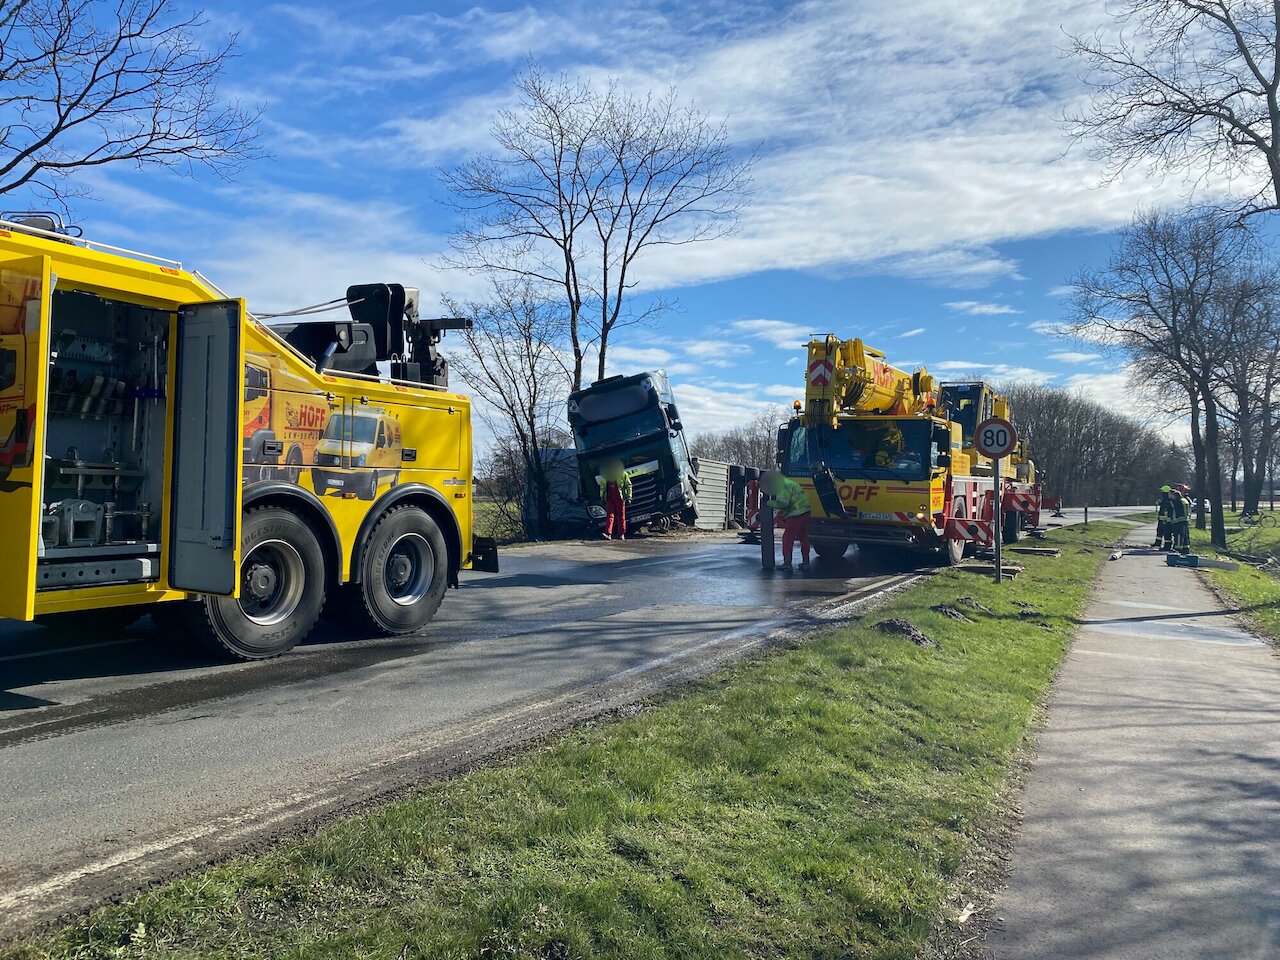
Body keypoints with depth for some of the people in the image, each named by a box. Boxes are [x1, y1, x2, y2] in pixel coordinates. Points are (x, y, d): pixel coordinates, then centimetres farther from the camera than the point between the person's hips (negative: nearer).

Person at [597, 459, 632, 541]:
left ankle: (621, 534, 10)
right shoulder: (604, 475, 3)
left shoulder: (622, 474, -7)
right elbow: (602, 486, 16)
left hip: (620, 497, -2)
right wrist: (602, 496, 13)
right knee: (609, 515, -8)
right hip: (609, 497, 2)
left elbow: (629, 485, 0)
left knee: (621, 516, 2)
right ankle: (608, 534, -15)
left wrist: (629, 497, -3)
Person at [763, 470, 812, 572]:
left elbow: (782, 503, -24)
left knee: (788, 538, -4)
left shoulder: (784, 487, -13)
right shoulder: (790, 483, 19)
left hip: (796, 515, -10)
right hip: (805, 511, 10)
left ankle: (787, 563, -6)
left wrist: (769, 503, -12)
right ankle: (805, 563, 24)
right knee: (804, 538, 17)